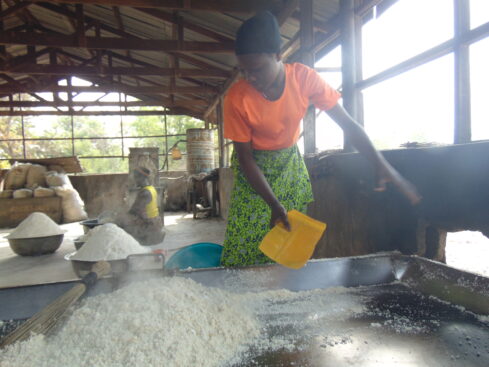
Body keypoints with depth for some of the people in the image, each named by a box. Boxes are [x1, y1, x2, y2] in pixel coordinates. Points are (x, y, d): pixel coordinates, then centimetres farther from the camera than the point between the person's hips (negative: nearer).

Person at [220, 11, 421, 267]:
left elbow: (347, 124, -16)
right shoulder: (237, 98, -24)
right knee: (246, 241, -6)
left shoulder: (304, 78, -19)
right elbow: (245, 157, -18)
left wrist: (383, 167, -26)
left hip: (289, 162, 2)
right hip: (254, 168, -2)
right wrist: (274, 204, -26)